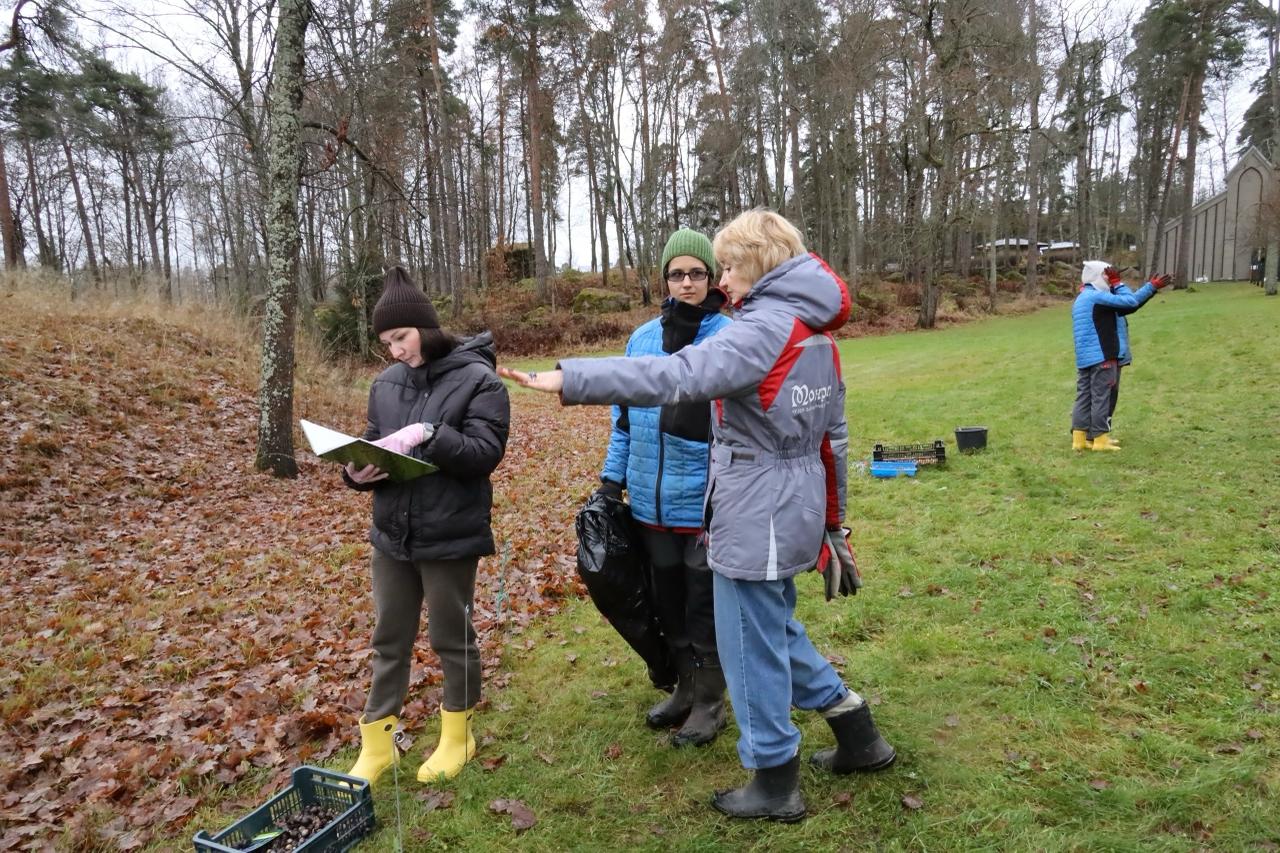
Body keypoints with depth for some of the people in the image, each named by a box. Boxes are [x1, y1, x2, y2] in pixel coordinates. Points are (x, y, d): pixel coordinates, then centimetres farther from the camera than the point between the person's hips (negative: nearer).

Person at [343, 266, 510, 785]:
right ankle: (376, 746, 30)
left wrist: (427, 434, -29)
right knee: (389, 641, 15)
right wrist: (357, 471, -9)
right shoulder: (386, 384, 7)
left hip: (449, 536, -5)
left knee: (451, 638, 11)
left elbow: (486, 451, -18)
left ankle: (457, 737, 32)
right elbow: (372, 445, 12)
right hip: (391, 534, 6)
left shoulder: (477, 380, -10)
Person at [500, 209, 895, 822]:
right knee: (776, 630, 25)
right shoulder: (815, 330, 11)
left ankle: (775, 784, 24)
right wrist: (831, 517, 23)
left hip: (757, 518, -9)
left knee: (752, 647, 7)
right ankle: (858, 735, 37)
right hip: (795, 511, 9)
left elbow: (676, 376, -33)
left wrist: (567, 379, -36)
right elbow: (833, 435, 15)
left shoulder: (762, 329, -17)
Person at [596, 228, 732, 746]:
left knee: (704, 606, 10)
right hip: (651, 504, 5)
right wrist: (611, 481, 11)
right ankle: (686, 689, 39)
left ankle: (709, 703, 29)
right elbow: (624, 415, 12)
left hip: (705, 505, -5)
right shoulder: (642, 338, 6)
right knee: (667, 603, 19)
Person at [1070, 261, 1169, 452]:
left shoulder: (1082, 298, 20)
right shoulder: (1097, 297, -12)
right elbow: (1130, 302, -14)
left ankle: (1079, 438, 9)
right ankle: (1100, 439, 0)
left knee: (1084, 396, 8)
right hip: (1101, 356, -10)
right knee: (1102, 397, -4)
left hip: (1085, 357, 10)